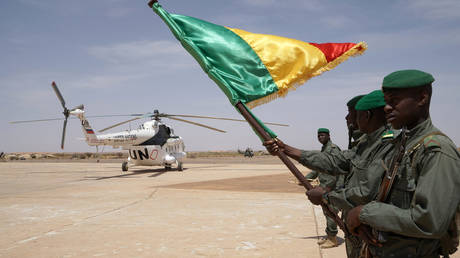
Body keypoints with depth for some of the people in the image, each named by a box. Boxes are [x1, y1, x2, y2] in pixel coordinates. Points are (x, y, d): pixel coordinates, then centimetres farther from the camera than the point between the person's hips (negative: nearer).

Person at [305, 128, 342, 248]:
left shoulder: (333, 148, -12)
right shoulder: (323, 150, 17)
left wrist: (328, 186, -23)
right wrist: (306, 178, 12)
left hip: (333, 187, -10)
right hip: (325, 186, 10)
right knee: (326, 212, 14)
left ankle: (333, 239, 1)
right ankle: (328, 235, 24)